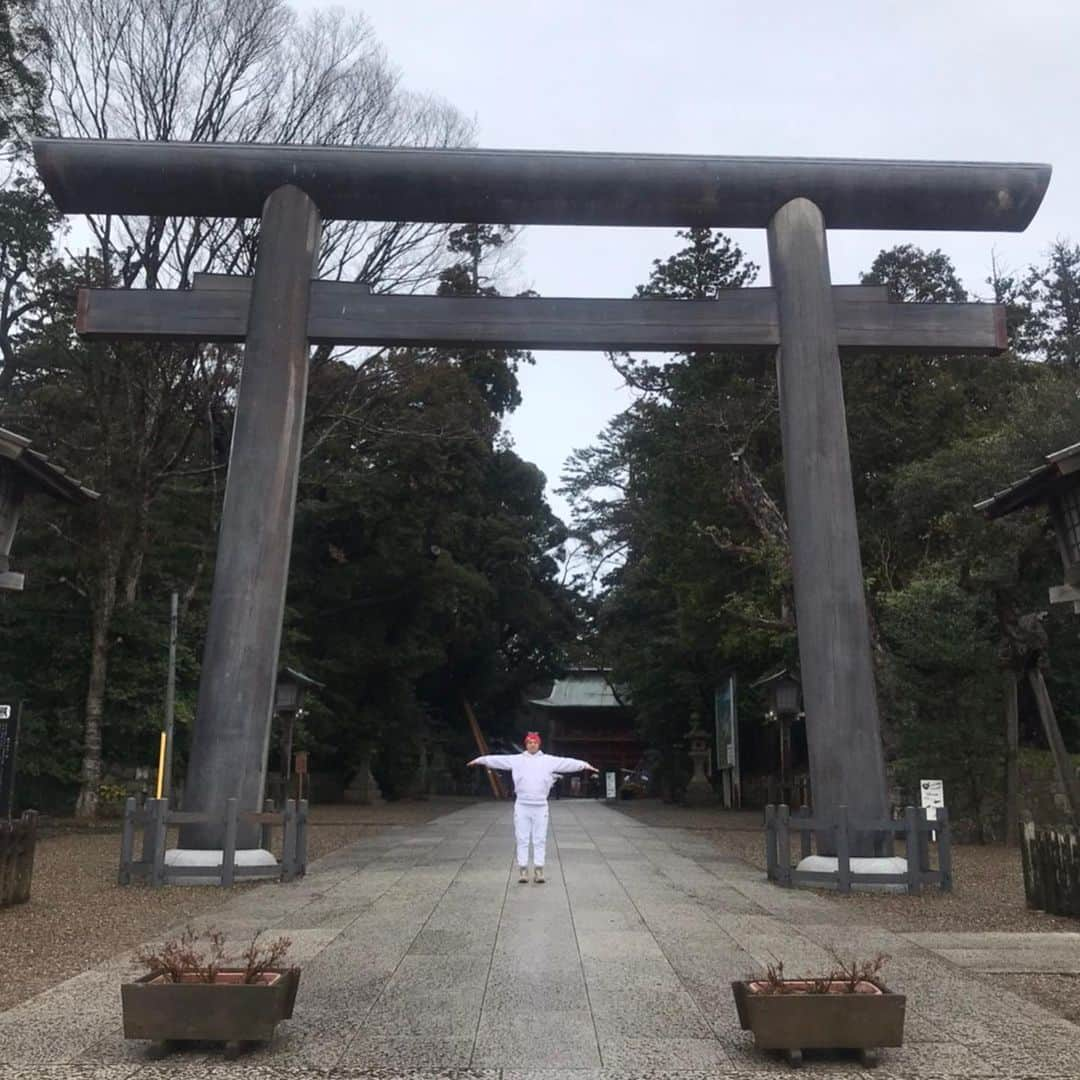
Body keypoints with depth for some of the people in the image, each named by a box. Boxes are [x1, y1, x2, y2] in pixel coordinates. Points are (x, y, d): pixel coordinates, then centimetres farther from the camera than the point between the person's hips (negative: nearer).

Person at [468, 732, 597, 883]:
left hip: (541, 806, 0)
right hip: (522, 806, 0)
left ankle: (538, 870, 12)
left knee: (540, 840, 4)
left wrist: (584, 765, -8)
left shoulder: (549, 761, 4)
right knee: (522, 839, 4)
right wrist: (480, 760, -1)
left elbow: (567, 762, 0)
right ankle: (523, 870, 11)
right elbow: (497, 759, 3)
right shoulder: (516, 759, 3)